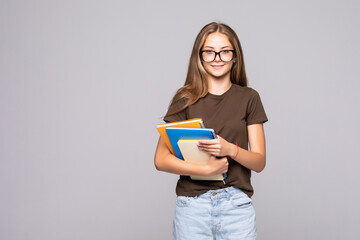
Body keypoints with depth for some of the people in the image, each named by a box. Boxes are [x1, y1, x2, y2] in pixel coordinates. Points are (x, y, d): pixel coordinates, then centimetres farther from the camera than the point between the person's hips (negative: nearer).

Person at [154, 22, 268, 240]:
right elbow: (161, 160, -3)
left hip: (237, 205, 1)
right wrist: (205, 169, -16)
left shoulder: (249, 98, 5)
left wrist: (230, 149, -16)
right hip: (192, 205, 0)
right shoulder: (185, 100, 2)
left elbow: (259, 162, 3)